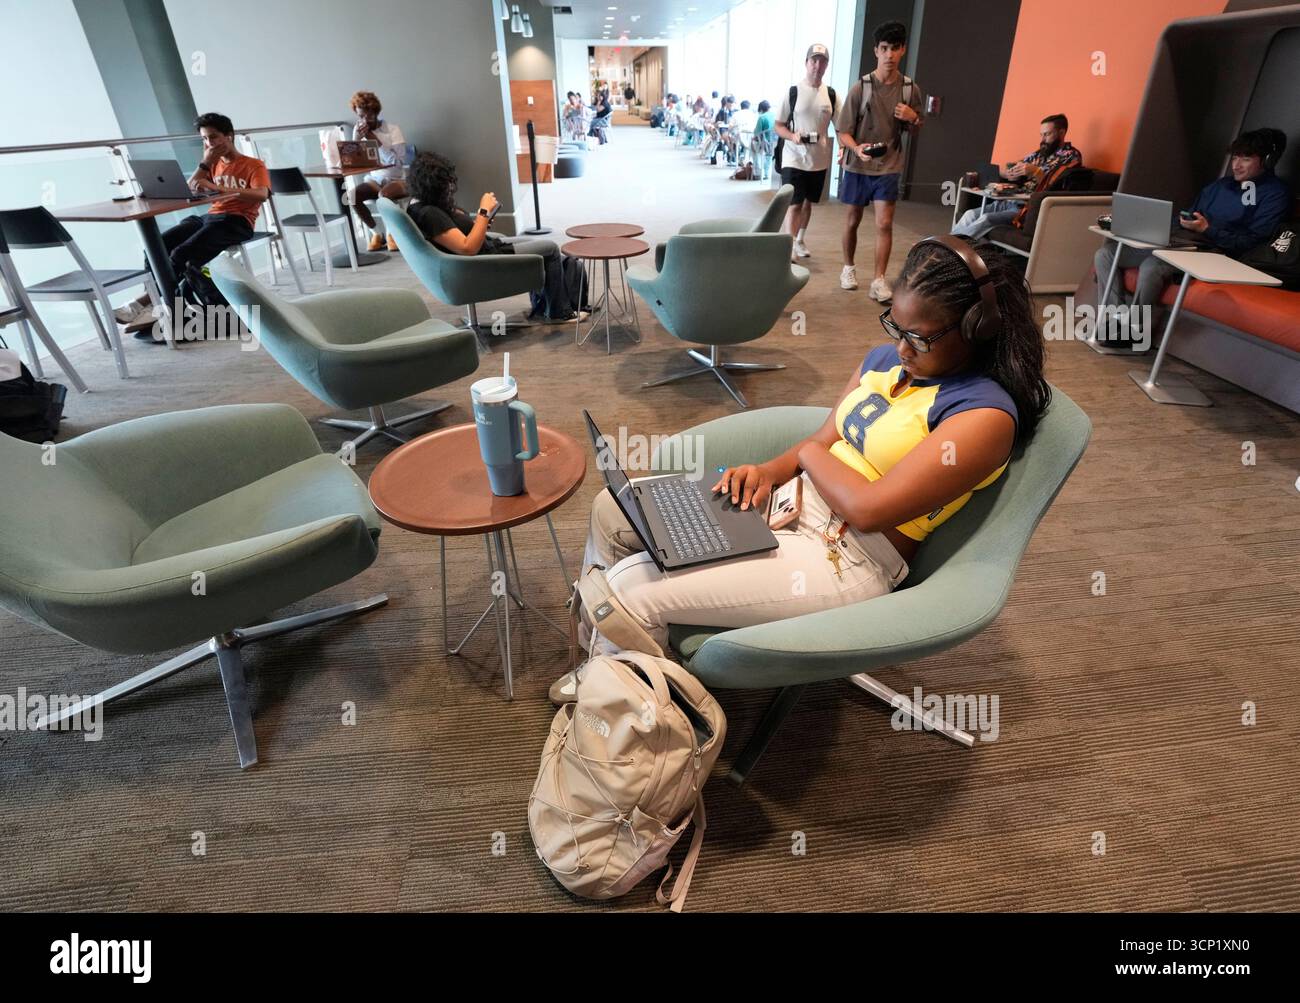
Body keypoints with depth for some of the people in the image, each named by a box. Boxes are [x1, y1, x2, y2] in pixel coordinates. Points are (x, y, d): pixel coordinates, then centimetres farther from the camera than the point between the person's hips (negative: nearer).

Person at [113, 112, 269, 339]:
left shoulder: (254, 165, 5)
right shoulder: (214, 165, 25)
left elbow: (262, 194, -18)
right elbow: (187, 191, 16)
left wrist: (218, 187, -27)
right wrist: (205, 163, 7)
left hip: (237, 222, -7)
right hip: (210, 217, 7)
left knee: (182, 254, -27)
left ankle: (146, 301, -16)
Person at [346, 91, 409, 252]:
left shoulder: (393, 129, -7)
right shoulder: (358, 130, 5)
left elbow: (399, 162, -18)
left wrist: (376, 141, -22)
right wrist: (356, 140, -15)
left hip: (397, 179, -4)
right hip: (373, 179, 4)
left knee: (384, 195, -37)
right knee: (352, 196, -25)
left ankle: (392, 232, -10)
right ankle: (376, 232, -5)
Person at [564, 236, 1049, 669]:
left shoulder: (985, 414, -16)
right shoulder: (887, 357, 10)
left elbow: (867, 507, -22)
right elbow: (822, 443, 10)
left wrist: (809, 452, -5)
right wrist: (770, 470, -10)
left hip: (845, 561, -9)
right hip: (790, 502, 9)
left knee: (632, 587, -20)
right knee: (612, 509, 5)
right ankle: (596, 657, 24)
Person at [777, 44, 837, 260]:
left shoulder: (831, 95, 5)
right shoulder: (793, 91, -4)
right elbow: (778, 126, -2)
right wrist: (792, 136, -21)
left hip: (819, 160, 4)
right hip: (794, 159, -4)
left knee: (808, 202, 16)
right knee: (794, 204, -11)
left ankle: (799, 241, 31)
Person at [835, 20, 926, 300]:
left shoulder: (911, 89, 1)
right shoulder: (860, 87, -8)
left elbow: (918, 126, 14)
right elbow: (843, 131, -8)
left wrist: (913, 118, -10)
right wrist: (856, 148, -28)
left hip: (889, 167, 1)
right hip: (858, 166, -1)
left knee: (884, 224, -8)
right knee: (852, 221, 11)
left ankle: (879, 280, -4)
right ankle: (849, 267, 30)